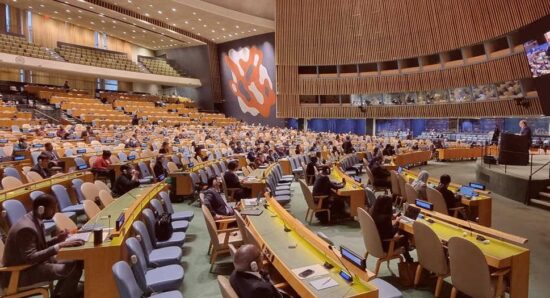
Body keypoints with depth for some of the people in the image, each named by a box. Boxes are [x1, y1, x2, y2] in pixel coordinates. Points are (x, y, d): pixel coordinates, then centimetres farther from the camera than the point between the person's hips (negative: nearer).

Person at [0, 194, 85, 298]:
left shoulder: (33, 220, 3)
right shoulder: (26, 228, -27)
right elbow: (31, 258, -30)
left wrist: (57, 240, -3)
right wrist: (58, 246, -30)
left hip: (30, 263, 10)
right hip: (21, 273, -10)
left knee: (75, 262, 4)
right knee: (73, 269, -19)